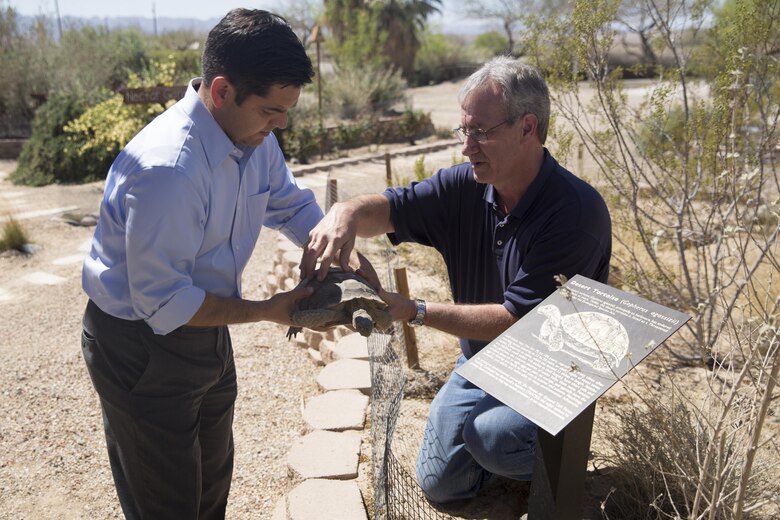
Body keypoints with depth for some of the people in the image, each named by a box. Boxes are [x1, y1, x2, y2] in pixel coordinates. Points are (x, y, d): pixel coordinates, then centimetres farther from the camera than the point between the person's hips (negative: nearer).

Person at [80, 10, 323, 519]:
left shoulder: (254, 136, -8)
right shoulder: (167, 169, -34)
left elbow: (292, 205, 9)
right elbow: (162, 302, -29)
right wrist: (266, 311, -21)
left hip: (206, 332, 8)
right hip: (141, 347, -8)